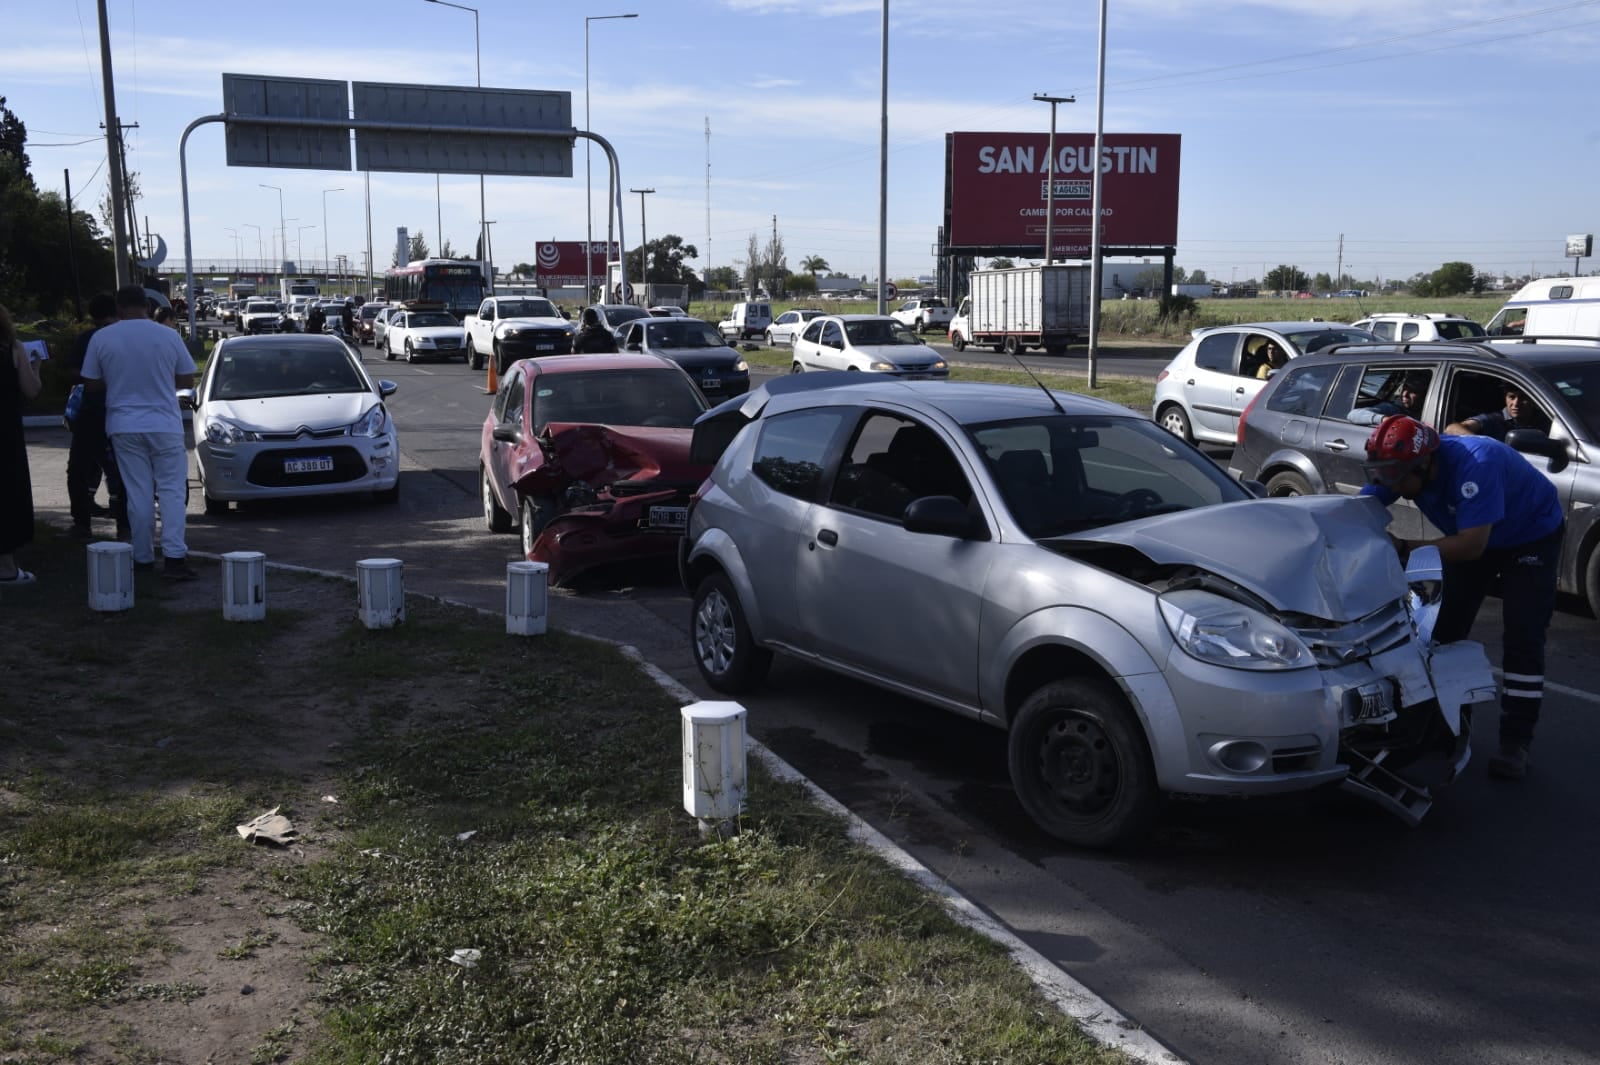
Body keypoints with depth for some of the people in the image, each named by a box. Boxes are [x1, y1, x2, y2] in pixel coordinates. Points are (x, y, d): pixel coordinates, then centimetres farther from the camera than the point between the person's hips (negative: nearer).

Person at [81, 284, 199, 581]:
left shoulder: (101, 338, -3)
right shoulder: (168, 336, -5)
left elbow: (91, 385, 4)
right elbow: (187, 380, 3)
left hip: (124, 426, 1)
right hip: (164, 424, -1)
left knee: (138, 493, 6)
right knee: (172, 490, 1)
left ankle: (143, 557, 10)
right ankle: (174, 556, -11)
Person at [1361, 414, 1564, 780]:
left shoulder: (1475, 465, -42)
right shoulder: (1406, 464, -22)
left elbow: (1470, 547, -41)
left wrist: (1402, 547, -41)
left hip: (1532, 536, -6)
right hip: (1472, 535, 7)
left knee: (1522, 637, -13)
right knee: (1445, 626, 5)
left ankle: (1515, 741, -8)